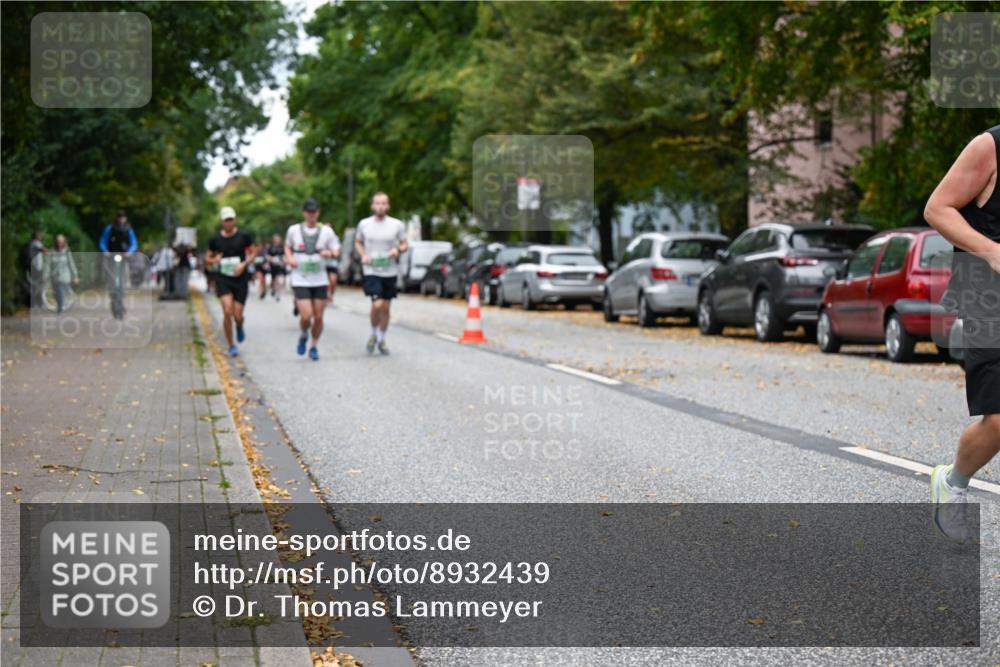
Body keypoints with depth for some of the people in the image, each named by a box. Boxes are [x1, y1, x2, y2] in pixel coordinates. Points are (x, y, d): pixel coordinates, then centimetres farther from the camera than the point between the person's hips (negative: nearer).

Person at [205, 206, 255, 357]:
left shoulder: (244, 236, -1)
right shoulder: (215, 239, 3)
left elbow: (252, 253, 6)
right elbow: (208, 258, 12)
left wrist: (244, 264, -13)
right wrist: (214, 260, -11)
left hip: (240, 278, 0)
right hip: (223, 278, 0)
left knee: (237, 315, -3)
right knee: (227, 312, -16)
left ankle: (239, 327, 37)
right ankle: (231, 346, -1)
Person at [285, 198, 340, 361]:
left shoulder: (326, 231, 1)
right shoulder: (294, 230, 1)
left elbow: (337, 251, 3)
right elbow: (288, 246, 18)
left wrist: (330, 253, -19)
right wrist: (289, 257, -2)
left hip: (320, 280, 2)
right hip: (300, 280, -1)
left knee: (318, 317, 4)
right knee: (306, 316, -13)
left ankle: (314, 346, 23)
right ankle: (303, 336, 19)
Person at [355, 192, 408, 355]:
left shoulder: (397, 225, 1)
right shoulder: (364, 224, 2)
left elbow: (404, 245, 9)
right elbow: (358, 242, 15)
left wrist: (398, 250, -14)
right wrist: (363, 255, -4)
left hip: (389, 272, 2)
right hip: (371, 271, -2)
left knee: (385, 308, 9)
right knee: (377, 304, -17)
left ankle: (381, 339, 27)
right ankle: (374, 334, 8)